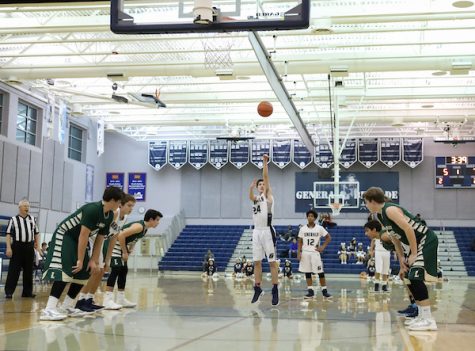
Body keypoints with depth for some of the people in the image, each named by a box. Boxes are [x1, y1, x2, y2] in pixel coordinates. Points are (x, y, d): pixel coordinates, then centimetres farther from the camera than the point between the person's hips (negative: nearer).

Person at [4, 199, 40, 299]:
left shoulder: (32, 219, 13)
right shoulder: (13, 219, 0)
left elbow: (36, 233, 20)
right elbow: (8, 234, -3)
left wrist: (36, 243, 11)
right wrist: (8, 247, -11)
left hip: (29, 247, 4)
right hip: (17, 246, -4)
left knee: (29, 270, 8)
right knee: (13, 270, -5)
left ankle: (27, 292, 16)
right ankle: (9, 292, -2)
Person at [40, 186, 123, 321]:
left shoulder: (110, 216, 1)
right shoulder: (92, 209, -27)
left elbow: (100, 239, 7)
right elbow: (83, 235, -25)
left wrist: (94, 260, 4)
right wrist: (80, 260, -21)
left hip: (78, 240, 10)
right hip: (64, 236, -10)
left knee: (84, 273, 6)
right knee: (65, 271, -23)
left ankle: (66, 307, 16)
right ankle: (49, 310, -30)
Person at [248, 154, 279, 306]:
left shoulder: (268, 195, 4)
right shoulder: (256, 198, 17)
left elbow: (266, 178, -7)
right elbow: (250, 196, -7)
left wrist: (265, 162, -11)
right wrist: (251, 187, -24)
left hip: (267, 231, -6)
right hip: (256, 231, 6)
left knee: (272, 262, -5)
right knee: (257, 262, 8)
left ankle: (275, 290, -5)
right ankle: (258, 289, 17)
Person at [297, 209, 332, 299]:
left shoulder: (319, 228, -1)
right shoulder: (303, 229, 3)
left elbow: (329, 237, 5)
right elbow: (300, 242, 7)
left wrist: (323, 247, -4)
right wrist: (299, 253, -1)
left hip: (315, 253, -2)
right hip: (305, 253, 2)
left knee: (320, 272, -2)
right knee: (307, 272, 3)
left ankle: (324, 291, 6)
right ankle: (310, 291, 8)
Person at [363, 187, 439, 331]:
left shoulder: (390, 209, -20)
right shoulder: (381, 216, 10)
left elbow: (408, 229, -26)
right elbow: (395, 237, 16)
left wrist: (414, 254, -21)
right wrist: (401, 258, 11)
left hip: (426, 241, -10)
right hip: (415, 243, 11)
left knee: (416, 277, -17)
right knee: (410, 278, 12)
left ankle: (429, 320, -15)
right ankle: (422, 315, 18)